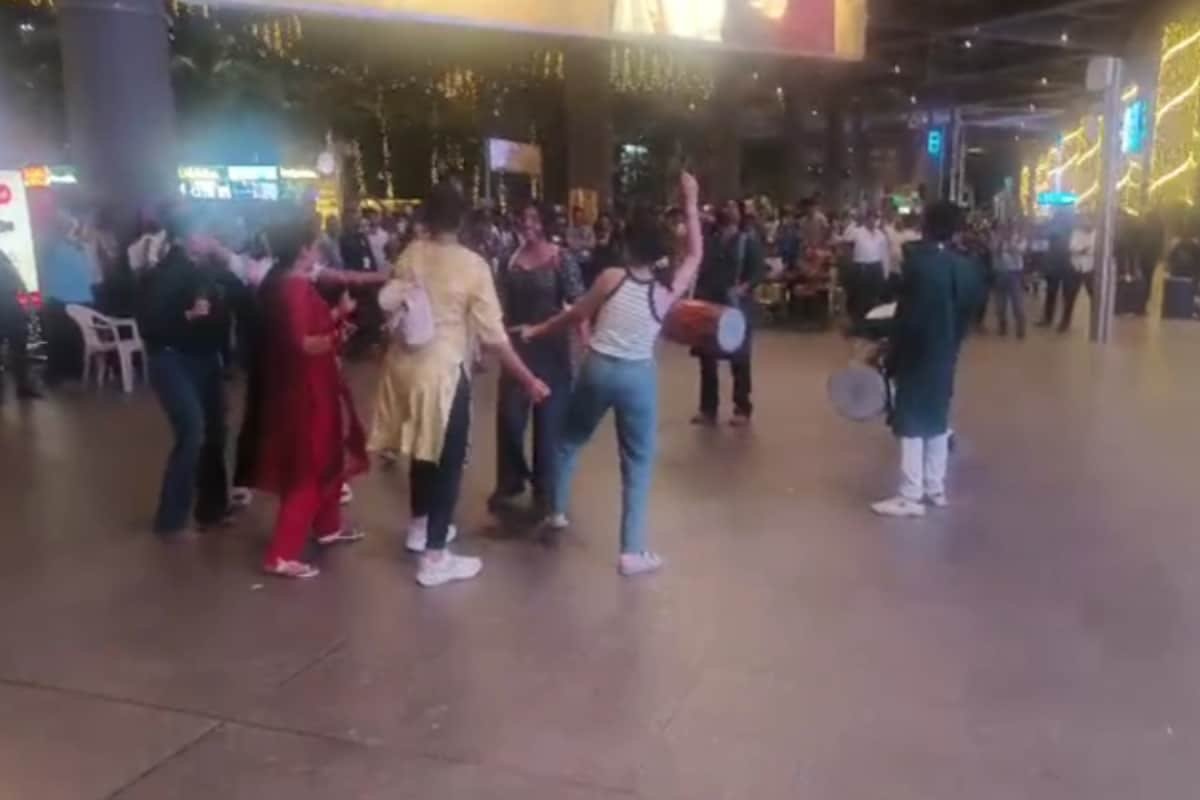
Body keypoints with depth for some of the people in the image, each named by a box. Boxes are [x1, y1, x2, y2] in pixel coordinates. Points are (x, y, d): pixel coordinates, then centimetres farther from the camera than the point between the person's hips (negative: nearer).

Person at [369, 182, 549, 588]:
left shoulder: (409, 255, -1)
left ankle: (420, 527, 41)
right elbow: (493, 334, -15)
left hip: (405, 364, 6)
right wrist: (529, 380, -9)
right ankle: (435, 558, 9)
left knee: (423, 448, 24)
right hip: (445, 370, -5)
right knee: (447, 460, 5)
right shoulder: (472, 265, -14)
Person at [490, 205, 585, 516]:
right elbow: (501, 303, 10)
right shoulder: (511, 259, 4)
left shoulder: (562, 259, -8)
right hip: (516, 345, 3)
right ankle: (510, 481, 21)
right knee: (509, 414, 1)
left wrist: (587, 343, -23)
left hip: (551, 346, -3)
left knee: (549, 418, 6)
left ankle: (544, 486, 24)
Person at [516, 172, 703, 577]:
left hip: (598, 368, 2)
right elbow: (695, 255, 6)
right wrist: (691, 204, 6)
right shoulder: (667, 292, -8)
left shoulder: (611, 278, -6)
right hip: (638, 377, -1)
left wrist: (536, 332, 21)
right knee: (638, 462, 6)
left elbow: (576, 314, 5)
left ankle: (557, 512, 38)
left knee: (571, 440, 24)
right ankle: (632, 552, 4)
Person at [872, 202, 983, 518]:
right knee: (937, 420, 16)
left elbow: (907, 314, -19)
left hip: (917, 355, -7)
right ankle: (934, 488, 24)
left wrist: (891, 356, -11)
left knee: (911, 423, -1)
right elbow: (968, 312, 6)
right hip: (945, 354, 7)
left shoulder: (918, 263, -19)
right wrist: (951, 342, 15)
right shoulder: (965, 267, 3)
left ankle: (911, 496, 2)